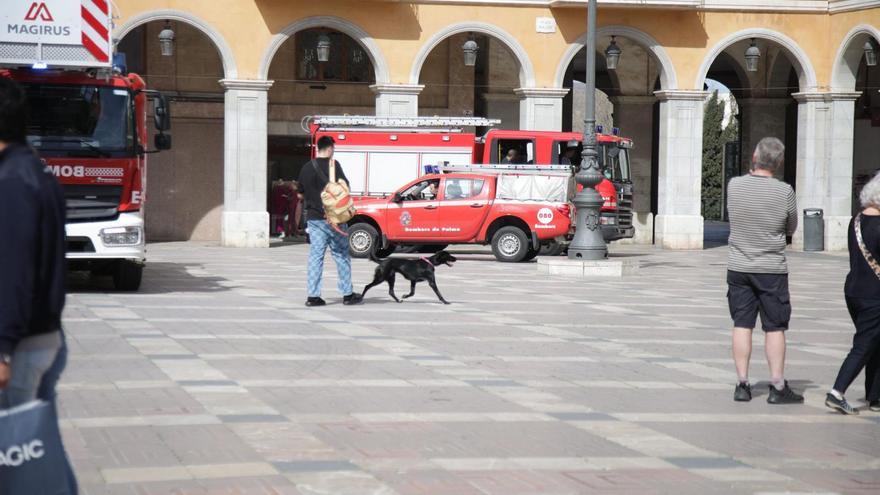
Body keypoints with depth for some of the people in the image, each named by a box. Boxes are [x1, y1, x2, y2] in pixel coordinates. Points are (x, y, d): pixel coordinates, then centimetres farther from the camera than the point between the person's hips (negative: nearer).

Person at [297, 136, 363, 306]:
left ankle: (313, 296, 0)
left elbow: (301, 193, 15)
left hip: (313, 218, 4)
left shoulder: (307, 168, 7)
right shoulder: (332, 165, -9)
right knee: (342, 255, 6)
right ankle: (347, 294, 9)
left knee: (315, 257, 5)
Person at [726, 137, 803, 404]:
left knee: (742, 325, 8)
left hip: (738, 267, 2)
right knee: (775, 328, 5)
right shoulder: (784, 191, -12)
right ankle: (778, 387, 6)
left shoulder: (734, 185, -6)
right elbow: (791, 228, 1)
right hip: (772, 269, -2)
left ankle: (742, 384, 9)